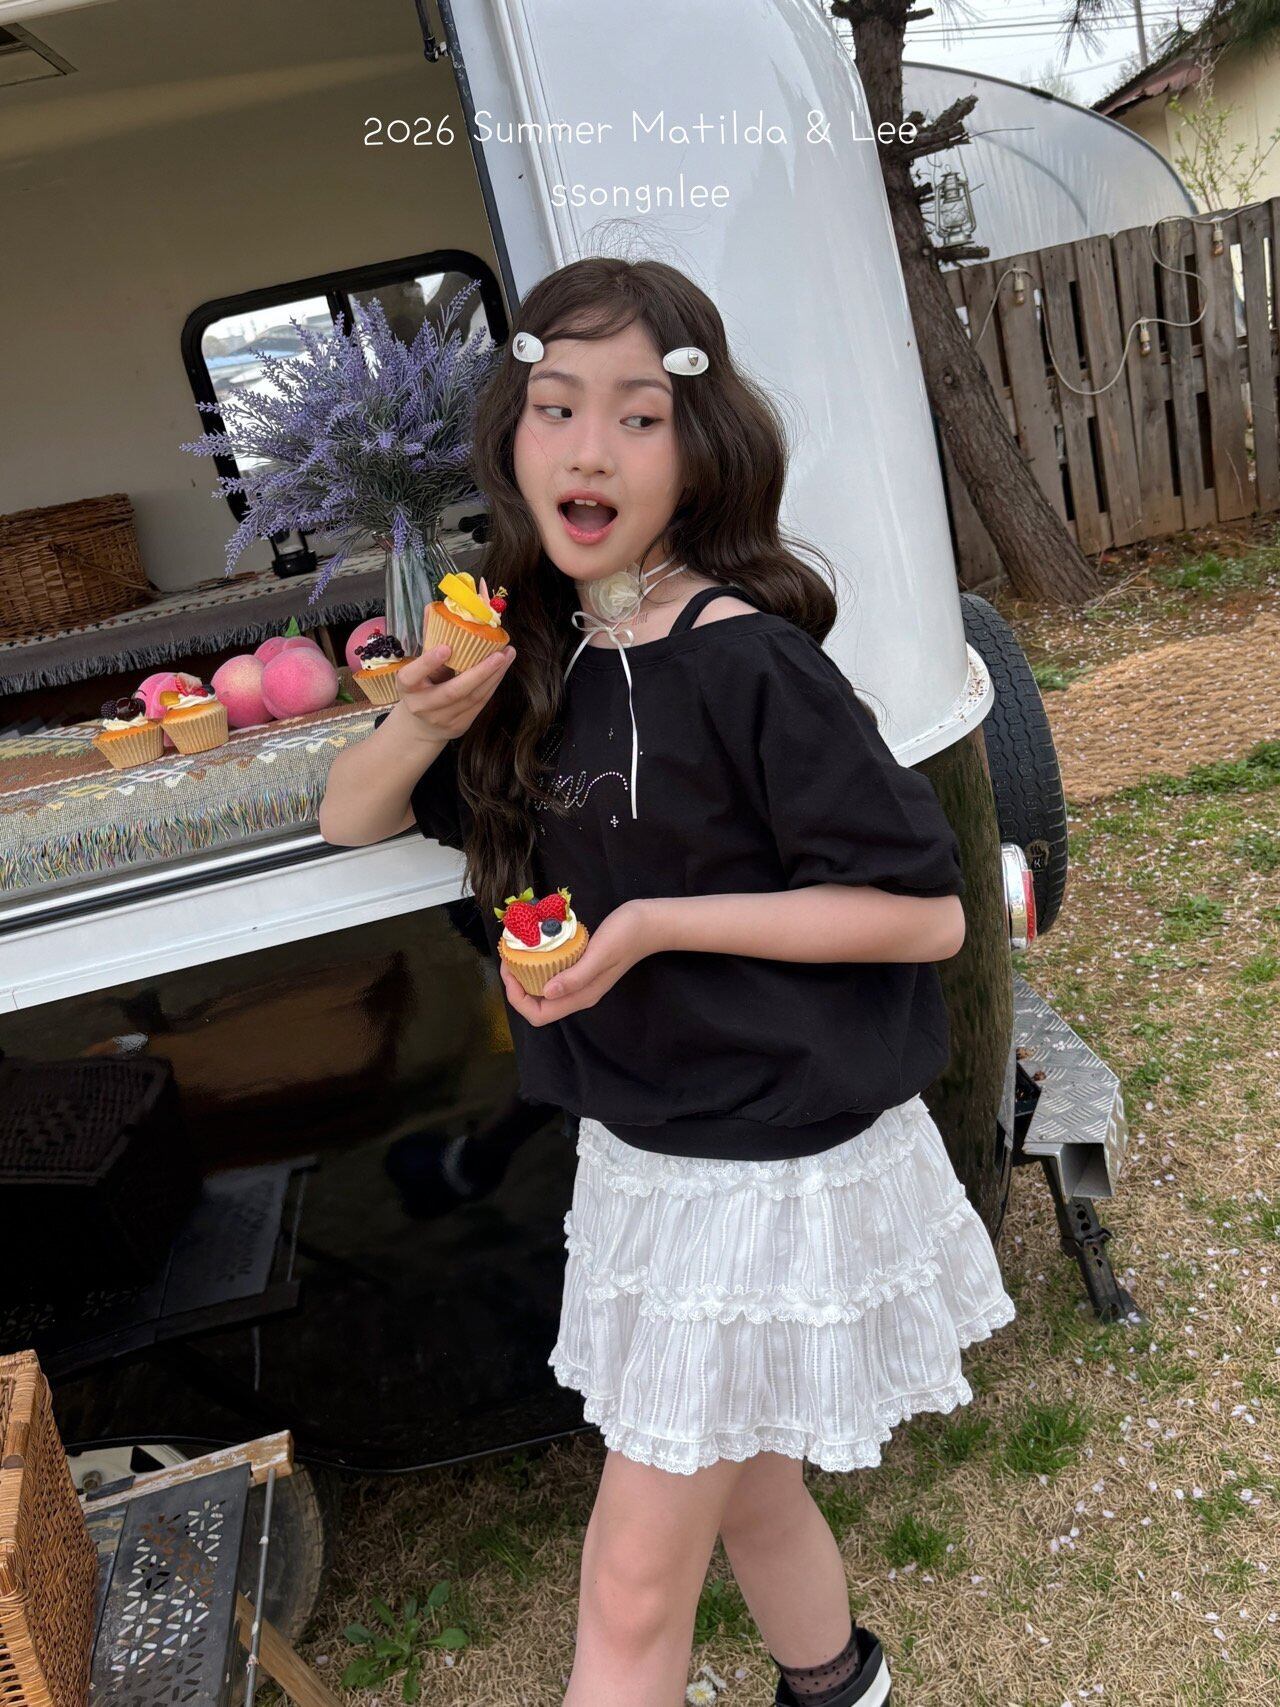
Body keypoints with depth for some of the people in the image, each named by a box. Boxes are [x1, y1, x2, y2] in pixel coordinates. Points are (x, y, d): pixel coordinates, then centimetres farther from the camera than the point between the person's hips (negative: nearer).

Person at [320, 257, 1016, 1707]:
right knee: (745, 1488, 27)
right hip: (639, 1145, 7)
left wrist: (658, 922, -25)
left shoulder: (748, 663, -21)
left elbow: (926, 912, -19)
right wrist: (424, 724, -14)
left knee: (634, 1582, 4)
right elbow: (349, 819, 7)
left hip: (777, 1156, -7)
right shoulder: (532, 657, 0)